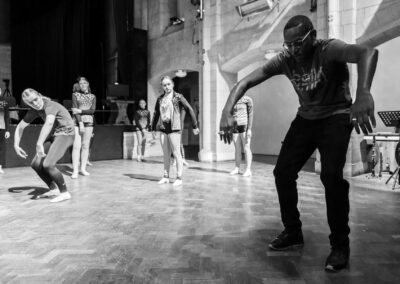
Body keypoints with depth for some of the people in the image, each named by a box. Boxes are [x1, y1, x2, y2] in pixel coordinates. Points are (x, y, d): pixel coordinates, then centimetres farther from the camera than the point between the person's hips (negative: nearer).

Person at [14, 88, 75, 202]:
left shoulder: (50, 105, -23)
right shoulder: (34, 111, 1)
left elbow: (49, 123, -44)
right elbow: (20, 127, 11)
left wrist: (39, 144, -51)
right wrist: (16, 145, 2)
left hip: (65, 134, -8)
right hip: (54, 136, 9)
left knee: (47, 165, -22)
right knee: (35, 164, 5)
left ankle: (64, 192, -7)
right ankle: (54, 189, 19)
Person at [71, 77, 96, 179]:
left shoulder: (92, 96, 11)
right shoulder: (75, 95, 5)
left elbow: (92, 110, -1)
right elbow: (75, 110, -5)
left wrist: (80, 111, -14)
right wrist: (80, 123, -14)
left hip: (89, 122, 3)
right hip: (77, 122, -2)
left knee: (85, 146, 4)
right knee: (76, 146, -9)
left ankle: (83, 169, 11)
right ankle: (75, 170, -9)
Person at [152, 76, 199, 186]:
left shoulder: (178, 97, -2)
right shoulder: (160, 99, 12)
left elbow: (190, 110, -3)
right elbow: (156, 114, 20)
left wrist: (194, 126, -4)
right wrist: (153, 129, 20)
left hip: (174, 128, -5)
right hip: (163, 128, 5)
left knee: (176, 153, -2)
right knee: (166, 154, 10)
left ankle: (179, 178, 4)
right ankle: (166, 176, 18)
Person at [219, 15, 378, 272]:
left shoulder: (329, 49, -22)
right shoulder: (285, 59, -9)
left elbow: (367, 52, -42)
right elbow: (245, 82, -15)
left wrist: (363, 93, -62)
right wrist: (227, 112, -32)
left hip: (336, 117, -5)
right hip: (306, 118, 5)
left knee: (331, 175, -23)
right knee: (283, 173, -1)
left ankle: (340, 245, -4)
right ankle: (293, 233, 16)